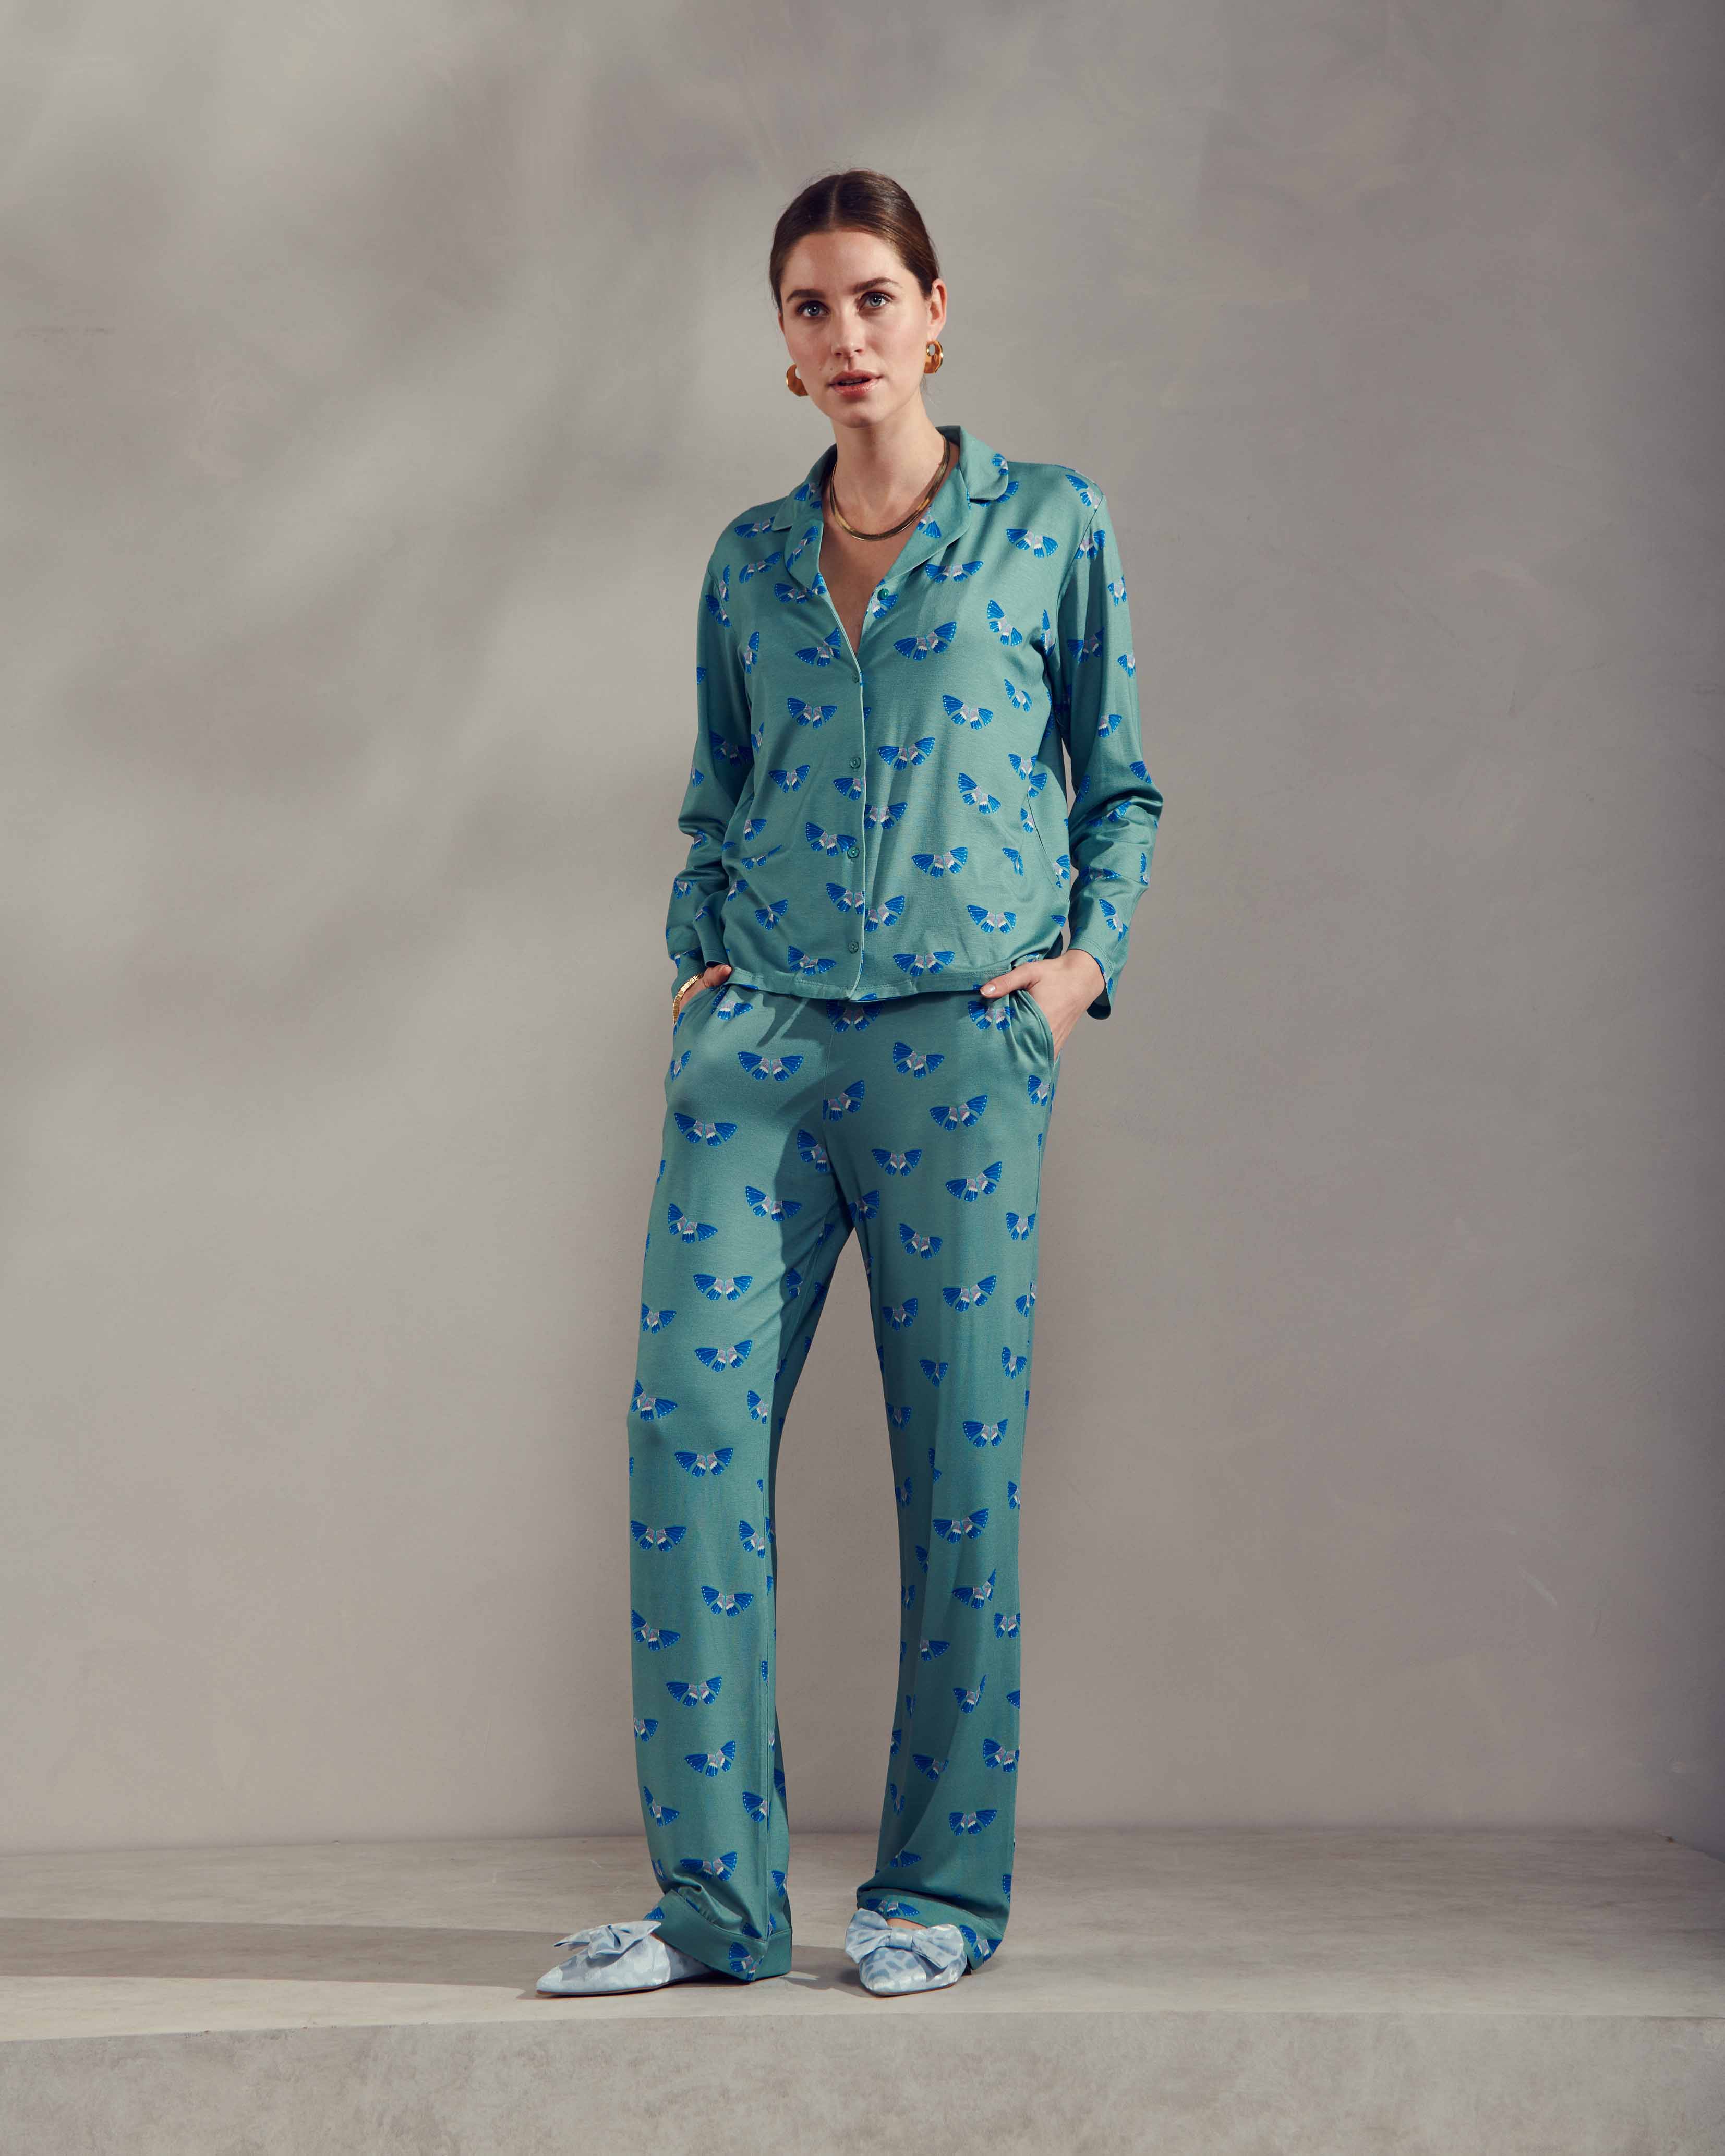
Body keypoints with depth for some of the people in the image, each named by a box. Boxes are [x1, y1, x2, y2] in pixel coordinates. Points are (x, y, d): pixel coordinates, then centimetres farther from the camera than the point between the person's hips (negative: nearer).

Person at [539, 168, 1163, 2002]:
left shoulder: (1052, 525, 8)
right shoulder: (751, 561, 16)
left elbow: (1119, 785, 13)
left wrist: (1086, 957, -1)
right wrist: (693, 959, 8)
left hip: (959, 1045, -2)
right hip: (758, 1041, 3)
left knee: (959, 1464, -2)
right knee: (689, 1425, -8)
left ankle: (940, 1891, 9)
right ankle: (715, 1891, -2)